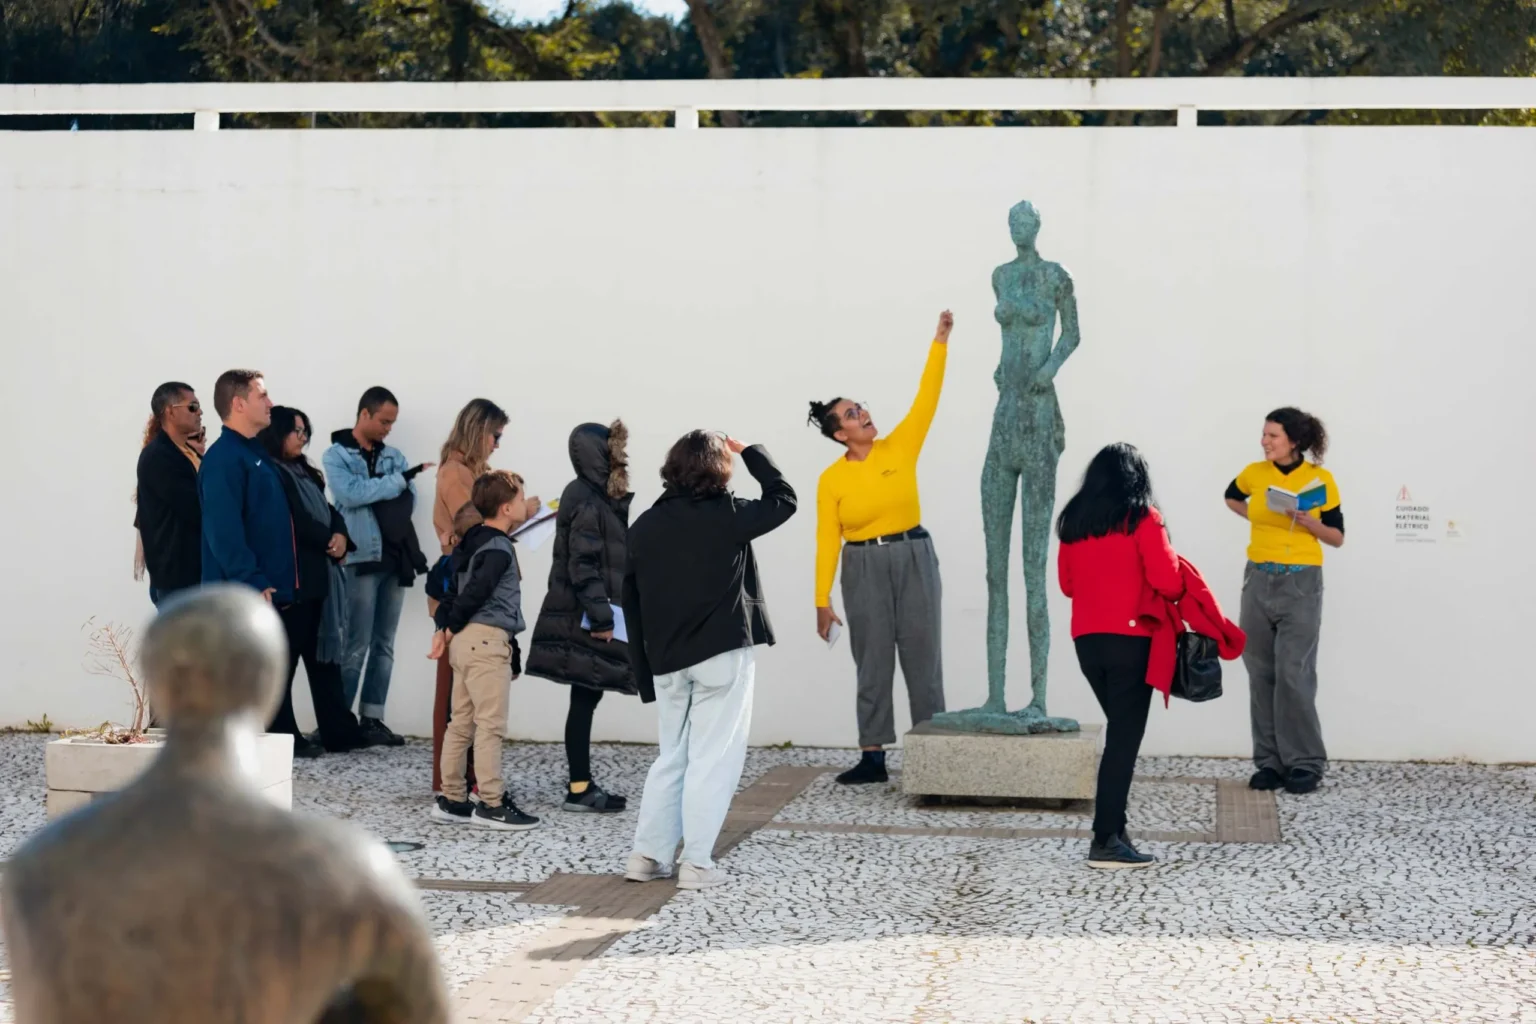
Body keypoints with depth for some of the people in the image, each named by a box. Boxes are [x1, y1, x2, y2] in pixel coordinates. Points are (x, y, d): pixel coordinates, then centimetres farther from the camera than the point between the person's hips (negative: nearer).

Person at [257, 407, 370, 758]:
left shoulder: (304, 473, 20)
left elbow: (328, 510, 14)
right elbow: (294, 521, -18)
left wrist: (341, 537, -5)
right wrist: (328, 540, -8)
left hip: (317, 576, 9)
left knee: (324, 652, 9)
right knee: (285, 658, -4)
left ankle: (339, 731, 12)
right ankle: (282, 737, 1)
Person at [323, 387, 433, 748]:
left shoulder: (394, 456, 16)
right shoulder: (336, 455, 0)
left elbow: (408, 500, 5)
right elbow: (352, 493, -16)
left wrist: (371, 494, -12)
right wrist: (398, 480, -11)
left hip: (395, 557, 6)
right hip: (362, 558, -6)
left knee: (384, 645, 6)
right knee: (357, 646, -7)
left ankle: (372, 718, 11)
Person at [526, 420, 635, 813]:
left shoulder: (596, 497, 15)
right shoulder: (587, 502, -14)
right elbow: (583, 564, -19)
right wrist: (600, 617, -21)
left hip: (585, 615, 9)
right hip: (583, 618, -9)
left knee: (586, 698, 9)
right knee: (584, 699, -6)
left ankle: (582, 785, 12)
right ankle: (579, 789, -2)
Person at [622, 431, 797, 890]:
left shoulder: (645, 525, 7)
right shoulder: (728, 515, -6)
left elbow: (631, 600, 9)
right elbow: (783, 498, 9)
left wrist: (645, 668, 14)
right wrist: (749, 451, 16)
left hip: (666, 660, 5)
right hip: (722, 655, -5)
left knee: (672, 756, 16)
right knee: (714, 758, 0)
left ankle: (648, 855, 13)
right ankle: (697, 863, -2)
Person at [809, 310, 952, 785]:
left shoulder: (900, 448, 1)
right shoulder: (831, 480, -3)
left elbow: (927, 397, -4)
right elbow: (828, 540, -3)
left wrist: (940, 341, -9)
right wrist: (822, 599, -5)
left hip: (914, 559, 1)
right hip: (864, 568, -1)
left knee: (922, 657, 4)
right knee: (873, 663, 5)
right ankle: (873, 757, 9)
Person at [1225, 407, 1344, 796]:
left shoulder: (1320, 478, -6)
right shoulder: (1254, 473, 3)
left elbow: (1337, 538, 0)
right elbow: (1231, 497, 27)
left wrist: (1309, 522, -18)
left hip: (1301, 583, -4)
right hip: (1258, 580, 4)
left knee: (1293, 674, -8)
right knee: (1261, 674, 5)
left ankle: (1305, 763, 1)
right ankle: (1270, 761, 12)